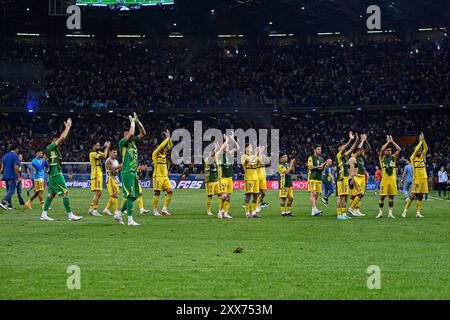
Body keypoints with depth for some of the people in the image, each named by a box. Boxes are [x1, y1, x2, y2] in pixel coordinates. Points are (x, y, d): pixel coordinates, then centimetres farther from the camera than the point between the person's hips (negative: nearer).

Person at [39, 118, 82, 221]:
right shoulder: (51, 147, -9)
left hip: (53, 175, 10)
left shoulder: (55, 149, 15)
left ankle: (44, 214, 9)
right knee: (65, 193, -10)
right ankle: (70, 215, -11)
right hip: (56, 175, -10)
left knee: (51, 194, 10)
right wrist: (67, 127, -5)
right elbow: (62, 138, -12)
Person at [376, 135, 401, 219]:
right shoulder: (382, 158, 3)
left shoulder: (393, 157, 10)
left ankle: (390, 213, 6)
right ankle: (380, 212, 9)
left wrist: (392, 141, 1)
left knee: (391, 196, 3)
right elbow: (382, 149, -15)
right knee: (382, 196, -2)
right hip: (385, 179, -3)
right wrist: (388, 142, -5)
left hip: (392, 179, 3)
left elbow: (399, 149, 0)